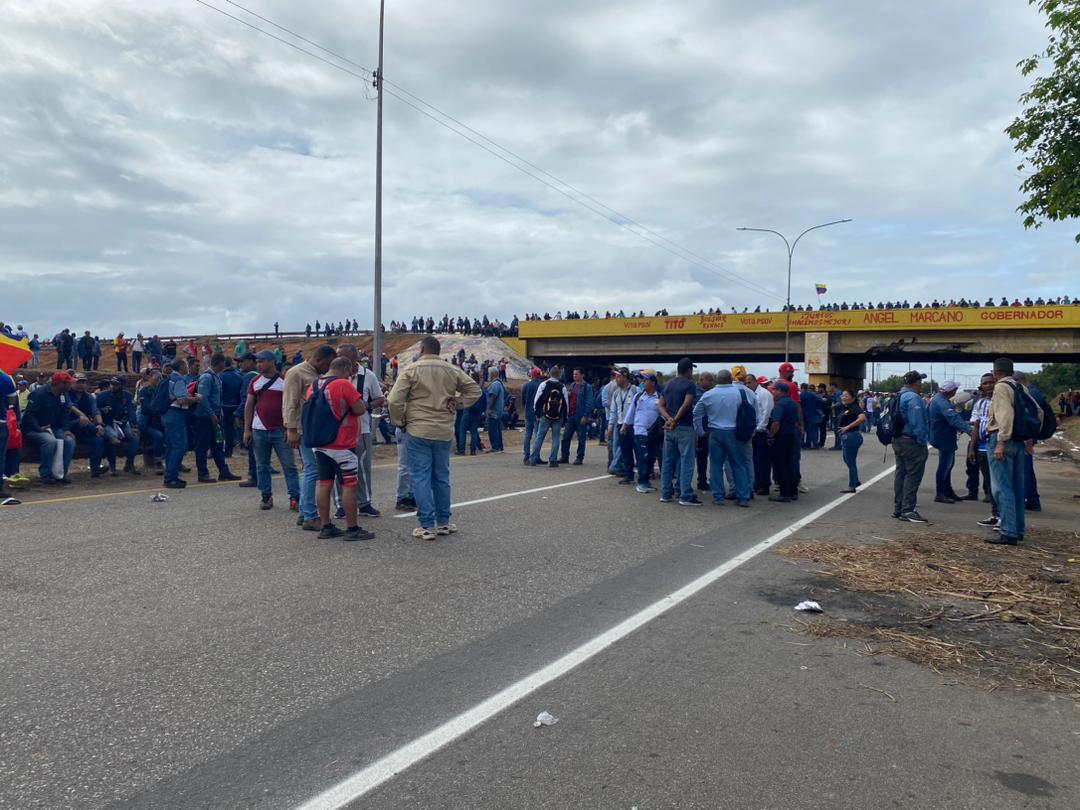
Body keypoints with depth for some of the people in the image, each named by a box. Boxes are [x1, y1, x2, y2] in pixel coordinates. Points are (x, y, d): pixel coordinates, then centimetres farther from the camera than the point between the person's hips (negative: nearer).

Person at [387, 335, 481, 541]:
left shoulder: (411, 370, -7)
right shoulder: (452, 371, 5)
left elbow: (394, 400, -11)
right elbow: (474, 390, 11)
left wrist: (400, 422, 3)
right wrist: (457, 403, 6)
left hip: (418, 431, -4)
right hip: (444, 432, 4)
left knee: (421, 477, 1)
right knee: (441, 477, 15)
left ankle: (427, 526, 1)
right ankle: (443, 522, 22)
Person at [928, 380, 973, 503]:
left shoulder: (941, 399, 10)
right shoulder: (942, 402, -25)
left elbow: (953, 416, 22)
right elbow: (954, 418, -37)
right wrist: (968, 430, -46)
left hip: (945, 436, 11)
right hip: (943, 438, -11)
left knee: (948, 464, 18)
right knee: (944, 465, -5)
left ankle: (948, 491, 27)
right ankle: (939, 494, 1)